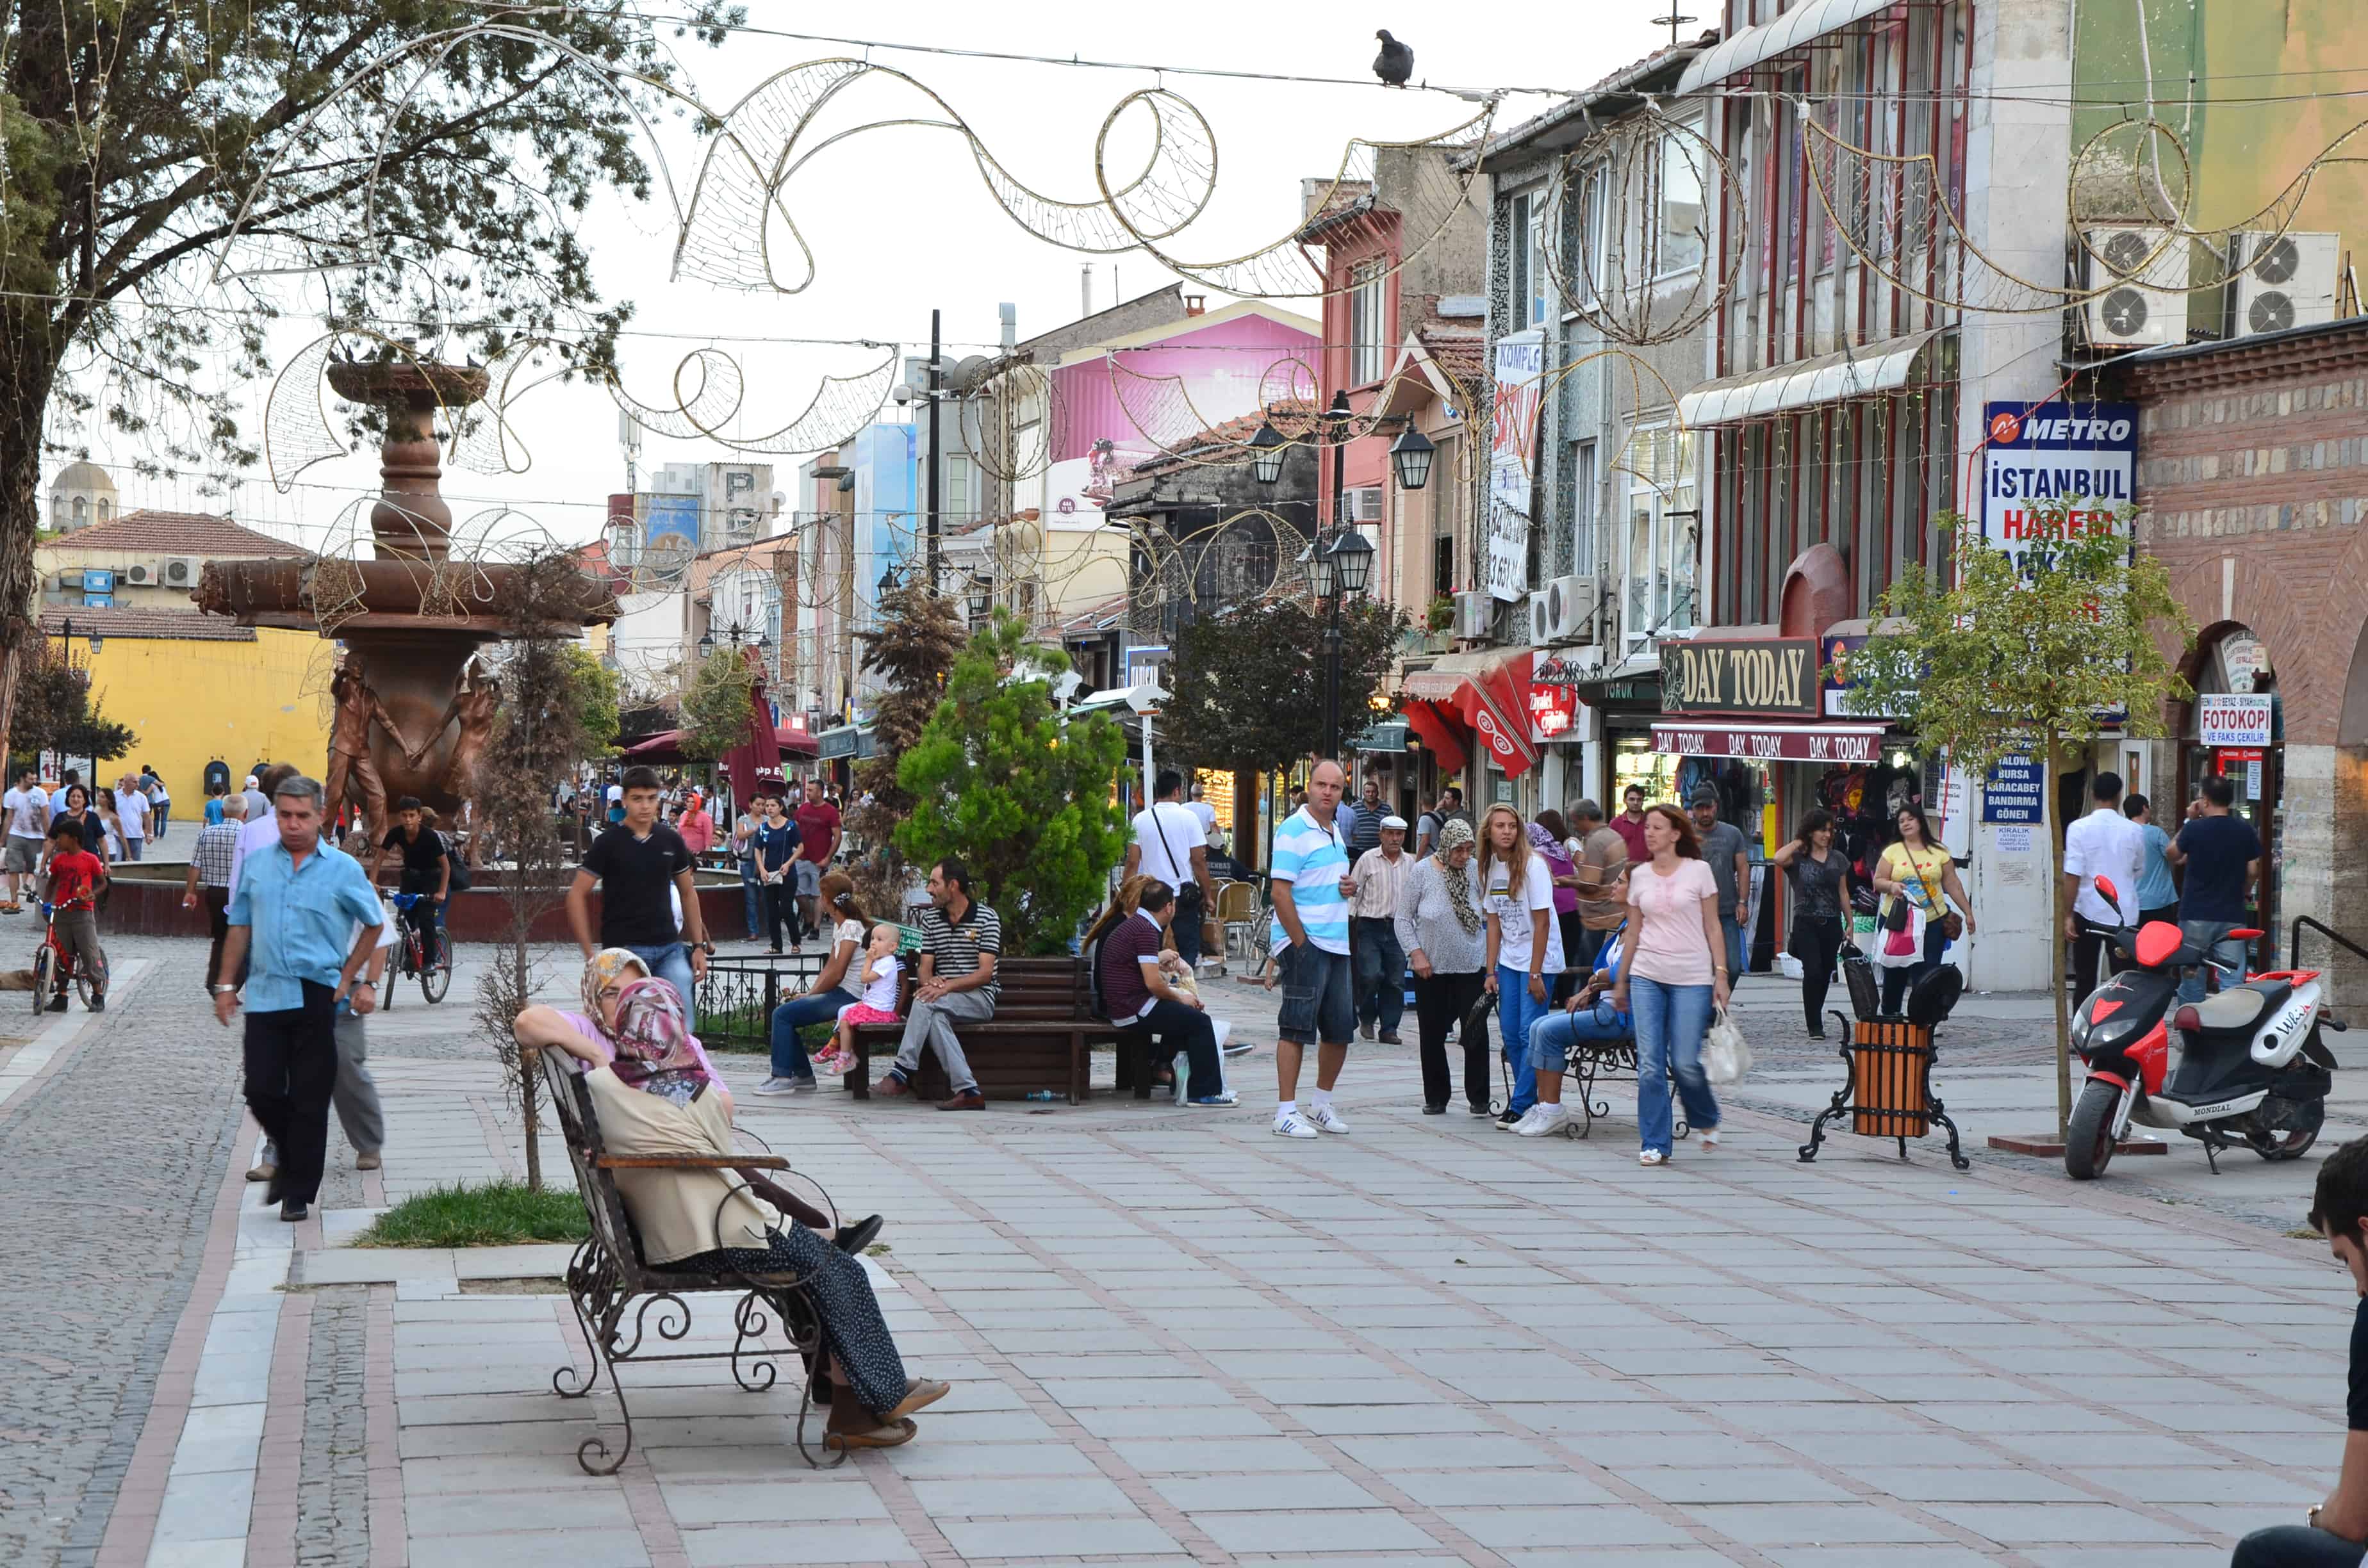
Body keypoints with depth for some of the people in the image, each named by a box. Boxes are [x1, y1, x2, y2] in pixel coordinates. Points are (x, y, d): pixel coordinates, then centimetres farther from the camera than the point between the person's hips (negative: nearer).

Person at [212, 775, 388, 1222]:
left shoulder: (344, 869, 2)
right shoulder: (256, 865, 10)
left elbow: (373, 924, 13)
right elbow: (240, 928, 16)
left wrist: (351, 977, 7)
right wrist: (225, 984, 11)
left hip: (316, 998, -2)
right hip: (265, 995, 3)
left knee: (309, 1098, 0)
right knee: (262, 1092, -1)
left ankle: (299, 1192, 9)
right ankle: (290, 1158, 26)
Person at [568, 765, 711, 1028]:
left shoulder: (670, 840, 7)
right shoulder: (609, 843, -4)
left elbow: (688, 892, 18)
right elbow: (577, 894, -3)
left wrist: (699, 946, 12)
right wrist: (590, 953, -8)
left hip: (669, 948, 3)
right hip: (624, 950, -3)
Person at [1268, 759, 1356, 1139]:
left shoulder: (1335, 830, 15)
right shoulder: (1294, 831, -11)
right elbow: (1280, 892, -16)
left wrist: (1350, 886, 6)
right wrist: (1300, 943, -19)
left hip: (1338, 944, 8)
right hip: (1305, 943, -8)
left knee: (1341, 1028, 11)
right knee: (1297, 1028, -7)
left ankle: (1321, 1104, 26)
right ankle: (1286, 1112, -4)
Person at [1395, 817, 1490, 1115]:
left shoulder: (1476, 871, -1)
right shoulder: (1422, 872, -5)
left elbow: (1490, 916, 7)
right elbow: (1403, 918, 0)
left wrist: (1492, 959, 0)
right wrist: (1416, 953, -9)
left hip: (1472, 966, 0)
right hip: (1431, 968, 0)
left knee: (1476, 1033, -4)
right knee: (1432, 1035, 5)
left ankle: (1478, 1098, 5)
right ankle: (1436, 1098, 16)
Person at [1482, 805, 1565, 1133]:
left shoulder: (1533, 865, -15)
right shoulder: (1490, 867, 4)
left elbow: (1542, 922, -15)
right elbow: (1494, 922, 8)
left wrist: (1535, 973, -16)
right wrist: (1491, 971, 4)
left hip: (1539, 961, -7)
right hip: (1508, 961, 7)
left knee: (1531, 1034, -10)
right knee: (1510, 1035, 6)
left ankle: (1521, 1106, -7)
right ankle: (1530, 1102, 16)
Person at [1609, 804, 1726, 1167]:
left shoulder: (1698, 871, 0)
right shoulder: (1639, 876, 9)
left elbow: (1713, 927, 2)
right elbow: (1633, 932, 14)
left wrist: (1721, 975, -5)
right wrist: (1620, 982, 14)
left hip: (1691, 978, -3)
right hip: (1647, 977, 3)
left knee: (1685, 1063, -5)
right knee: (1650, 1065, -4)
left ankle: (1706, 1120, 25)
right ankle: (1654, 1144, 2)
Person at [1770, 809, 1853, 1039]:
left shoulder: (1837, 859, 10)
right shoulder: (1798, 858, -2)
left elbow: (1843, 893, 15)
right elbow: (1778, 858, -25)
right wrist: (1799, 843, -9)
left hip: (1831, 924, 4)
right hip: (1806, 923, -4)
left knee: (1825, 974, 8)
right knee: (1813, 971, -14)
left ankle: (1816, 1018, 25)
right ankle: (1815, 1026, -10)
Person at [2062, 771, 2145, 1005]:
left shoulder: (2079, 828, -7)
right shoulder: (2133, 831, 1)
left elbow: (2073, 876, -13)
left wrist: (2068, 915, -10)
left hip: (2088, 915, -1)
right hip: (2124, 915, 1)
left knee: (2085, 983, 7)